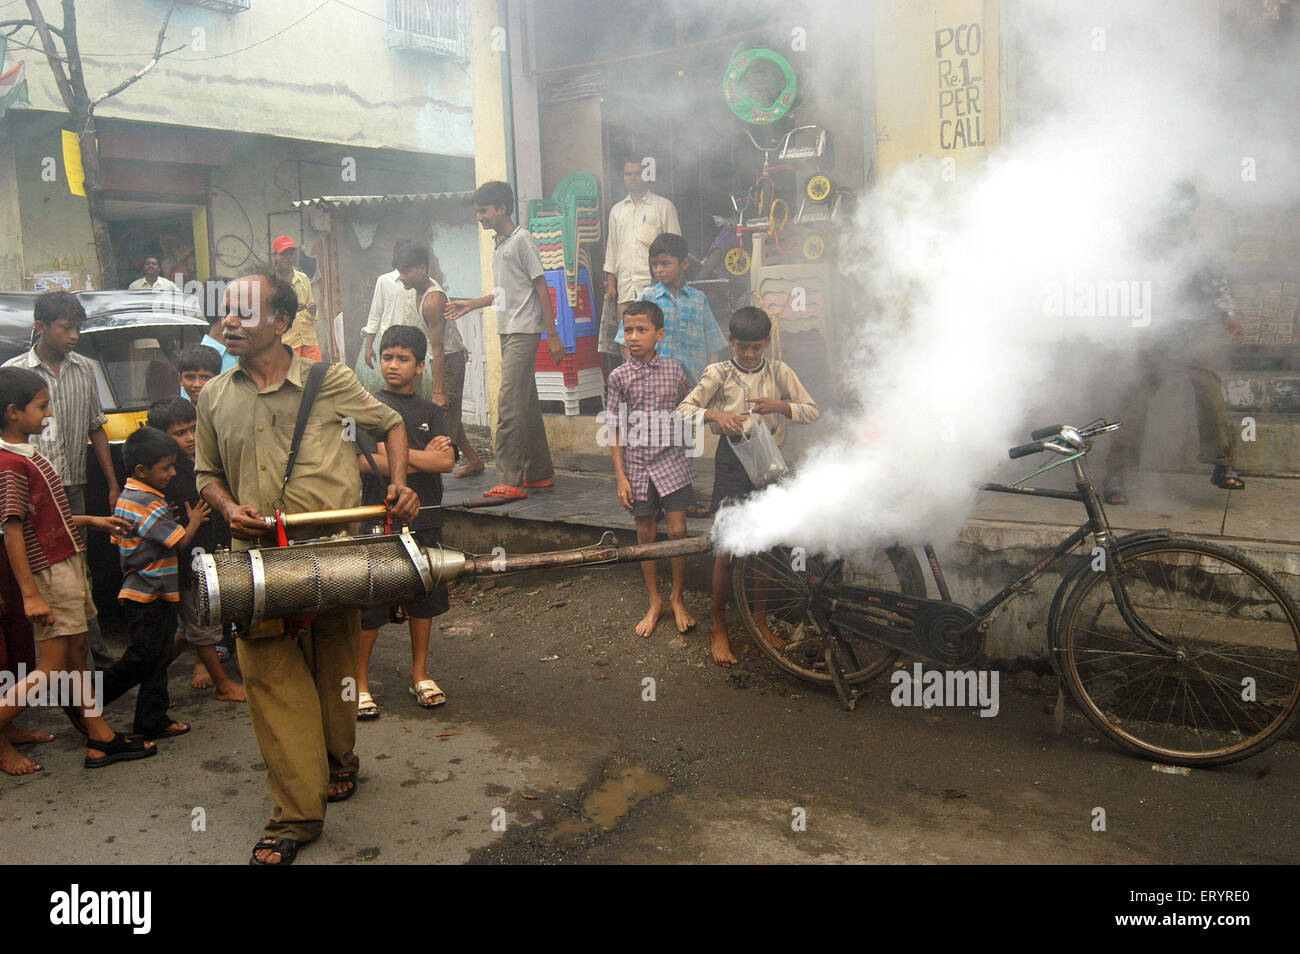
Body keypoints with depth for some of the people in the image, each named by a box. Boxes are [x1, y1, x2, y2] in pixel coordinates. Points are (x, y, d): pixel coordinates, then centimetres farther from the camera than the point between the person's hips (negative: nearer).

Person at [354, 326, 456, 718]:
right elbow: (367, 462, -14)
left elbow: (447, 462, -6)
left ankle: (419, 674, 27)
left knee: (423, 600, 11)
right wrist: (425, 457, -7)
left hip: (424, 521, 4)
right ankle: (360, 682, 15)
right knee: (370, 606, 0)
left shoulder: (431, 412, 9)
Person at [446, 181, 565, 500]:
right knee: (526, 405, 11)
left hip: (524, 332, -9)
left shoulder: (522, 240, -8)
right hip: (507, 332, 9)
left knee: (509, 406, -14)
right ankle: (540, 473, 17)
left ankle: (510, 482, -14)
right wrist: (471, 305, 27)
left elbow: (541, 288, -11)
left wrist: (553, 335, -14)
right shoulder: (499, 245, 19)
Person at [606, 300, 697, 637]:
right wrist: (620, 476, -4)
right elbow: (614, 429, -1)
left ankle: (677, 599, 18)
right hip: (637, 465, 0)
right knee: (646, 534, 8)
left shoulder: (674, 370, -1)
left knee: (677, 531, -1)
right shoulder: (618, 377, -3)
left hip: (671, 461, 0)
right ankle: (655, 603, 22)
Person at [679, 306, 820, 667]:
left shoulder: (779, 372, 5)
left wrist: (780, 406, -15)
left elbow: (812, 411, 4)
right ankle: (719, 629, 7)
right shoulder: (719, 373, -1)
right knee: (727, 547, -4)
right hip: (732, 458, -3)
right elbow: (684, 409, -4)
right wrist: (714, 414, -23)